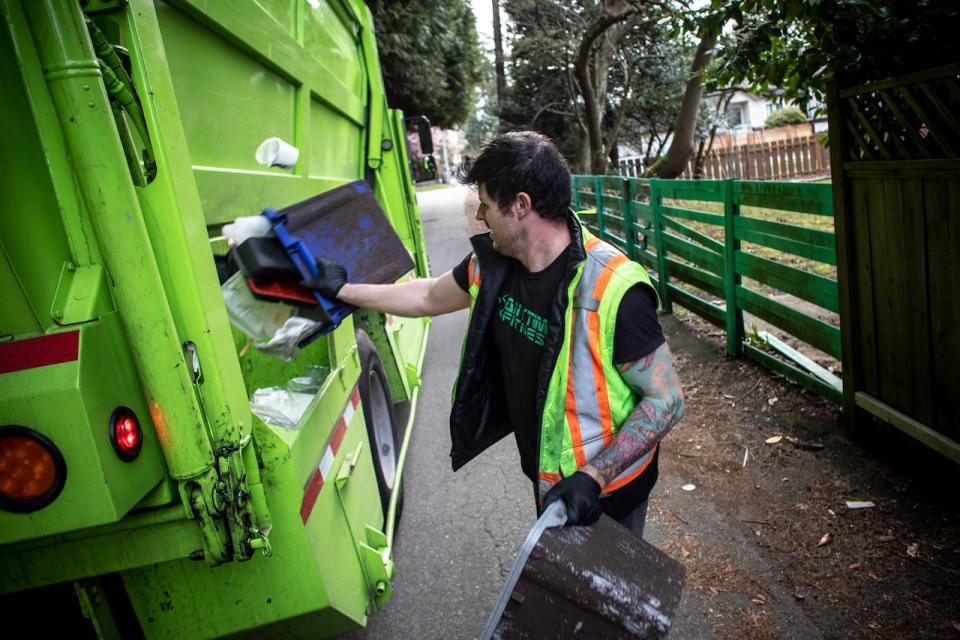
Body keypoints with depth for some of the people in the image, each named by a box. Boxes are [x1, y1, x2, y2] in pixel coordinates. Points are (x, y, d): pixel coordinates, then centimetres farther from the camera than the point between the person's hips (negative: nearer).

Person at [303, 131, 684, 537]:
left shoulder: (612, 290, -32)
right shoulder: (493, 264, -9)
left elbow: (666, 400, -25)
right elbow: (429, 297, 9)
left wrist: (593, 477, -31)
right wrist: (342, 290, 15)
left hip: (605, 493, -7)